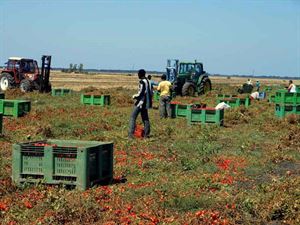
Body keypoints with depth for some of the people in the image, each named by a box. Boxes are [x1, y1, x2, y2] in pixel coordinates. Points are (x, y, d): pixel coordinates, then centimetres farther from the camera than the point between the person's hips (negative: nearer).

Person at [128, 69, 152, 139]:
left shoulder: (142, 82, -16)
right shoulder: (148, 81, 10)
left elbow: (140, 93, -19)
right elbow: (150, 92, 15)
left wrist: (134, 96, -3)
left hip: (140, 102, -9)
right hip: (146, 102, 9)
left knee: (133, 117, -4)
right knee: (145, 118, 14)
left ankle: (131, 134, -9)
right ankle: (146, 134, 14)